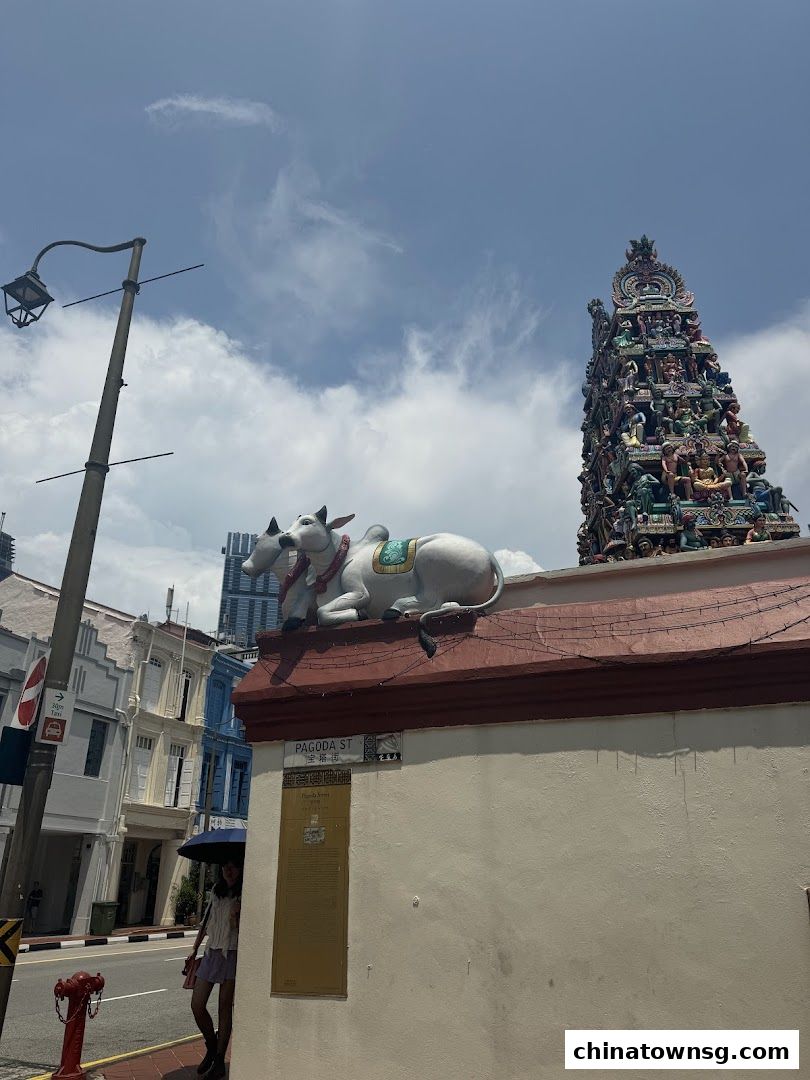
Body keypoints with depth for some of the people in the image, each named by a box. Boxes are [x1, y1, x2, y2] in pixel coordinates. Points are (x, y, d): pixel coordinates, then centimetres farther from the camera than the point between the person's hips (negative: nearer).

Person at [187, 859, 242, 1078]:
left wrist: (236, 917, -23)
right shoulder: (217, 892, 11)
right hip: (211, 953, 5)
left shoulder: (244, 896, -6)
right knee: (197, 1005, 2)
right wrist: (194, 950, 19)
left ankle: (219, 1061, 14)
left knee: (225, 1008, 1)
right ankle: (211, 1047, 25)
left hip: (232, 954, -5)